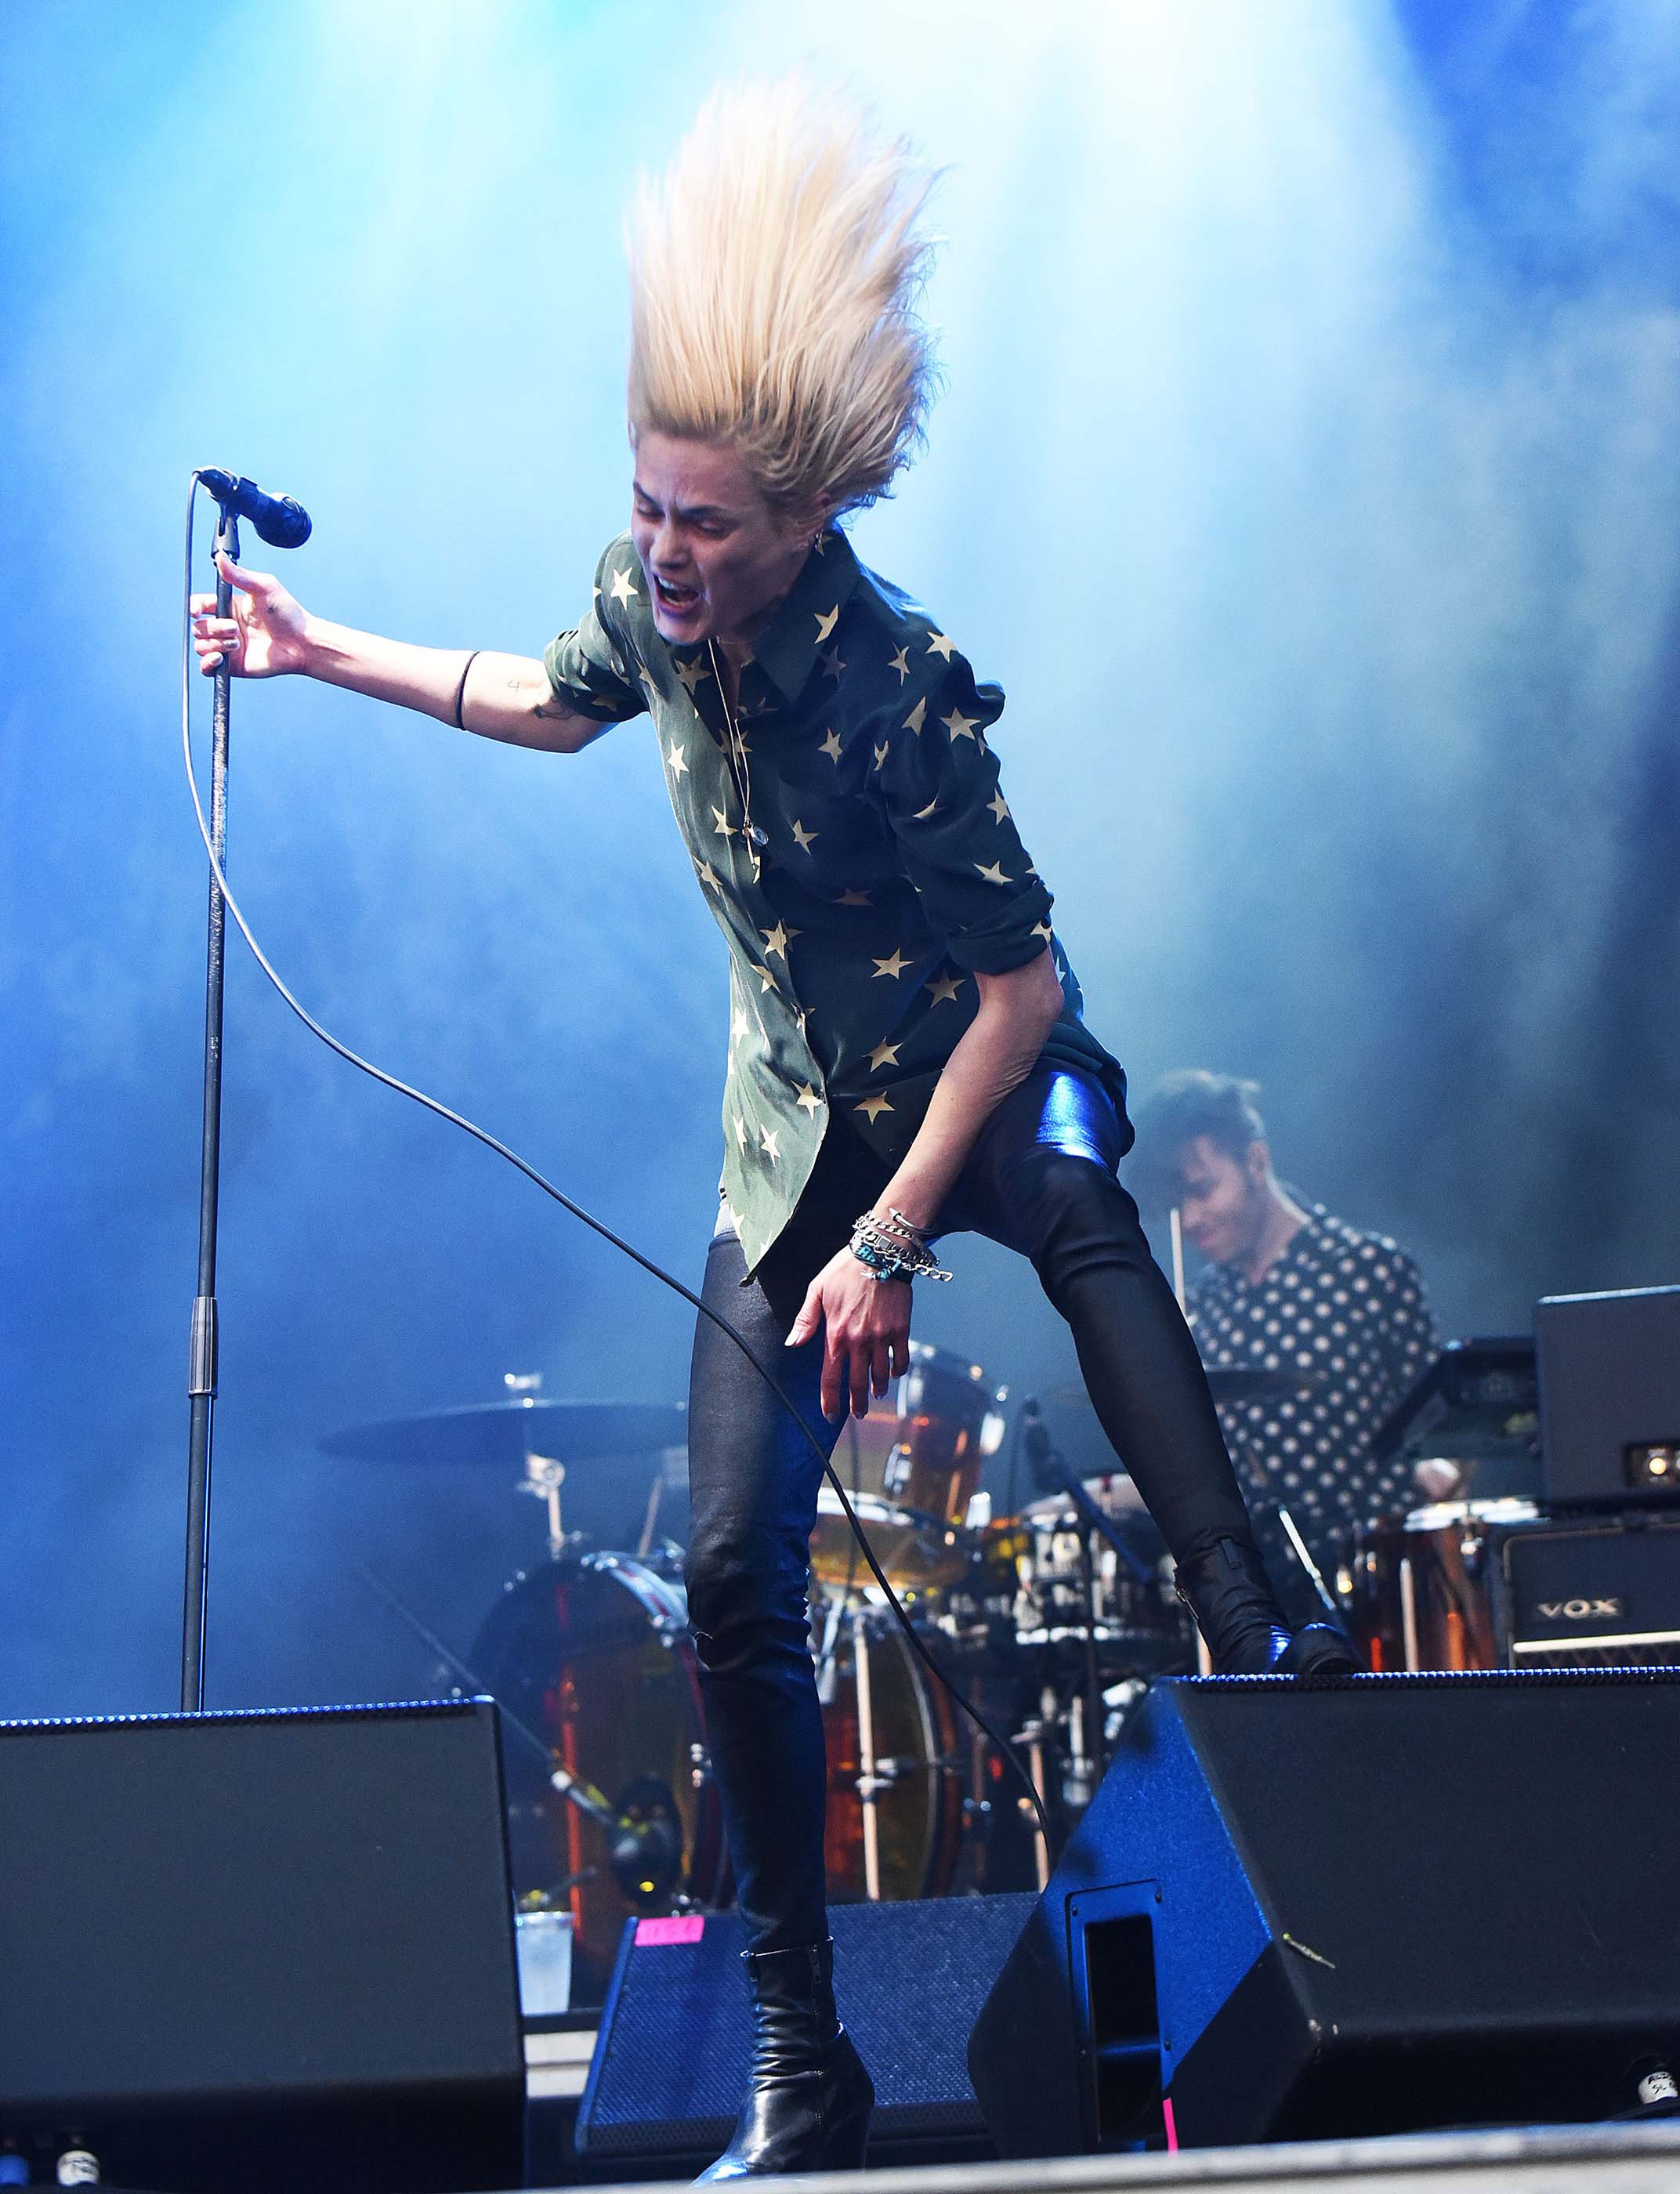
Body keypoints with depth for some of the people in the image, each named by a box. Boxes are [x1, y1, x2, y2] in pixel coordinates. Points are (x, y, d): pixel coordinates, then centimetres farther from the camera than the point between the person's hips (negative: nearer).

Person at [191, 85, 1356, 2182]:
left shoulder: (902, 688, -27)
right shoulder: (646, 593, -9)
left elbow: (1025, 984, -25)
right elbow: (560, 699, 16)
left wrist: (890, 1244, -26)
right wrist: (321, 647, 17)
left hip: (979, 1090, -5)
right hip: (796, 1122, 5)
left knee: (1075, 1197, -43)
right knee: (736, 1576, -2)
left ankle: (1259, 1636, -50)